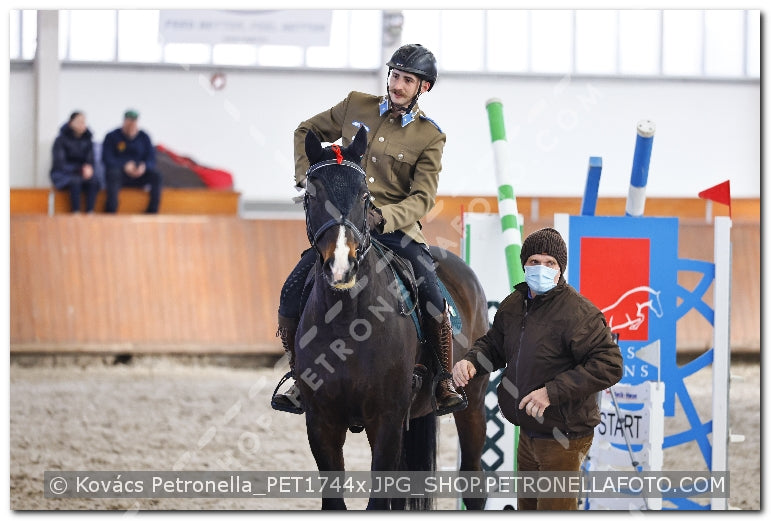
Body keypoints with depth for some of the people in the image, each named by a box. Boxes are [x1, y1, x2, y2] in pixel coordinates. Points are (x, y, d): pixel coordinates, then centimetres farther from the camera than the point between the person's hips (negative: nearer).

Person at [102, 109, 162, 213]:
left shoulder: (144, 137, 11)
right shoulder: (111, 137, 2)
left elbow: (151, 159, 4)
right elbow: (107, 158, -9)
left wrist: (144, 166, -20)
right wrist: (124, 166, -24)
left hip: (139, 175, 3)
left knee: (156, 176, -25)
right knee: (114, 173, -38)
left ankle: (153, 210, -24)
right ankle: (110, 211, -41)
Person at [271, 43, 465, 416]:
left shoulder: (429, 137, 0)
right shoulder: (356, 106, 7)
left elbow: (422, 199, -6)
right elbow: (307, 132, 22)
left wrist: (383, 216, -23)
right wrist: (306, 176, 8)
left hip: (396, 227, -2)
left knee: (433, 298, -24)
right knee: (292, 293, -11)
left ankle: (445, 384, -8)